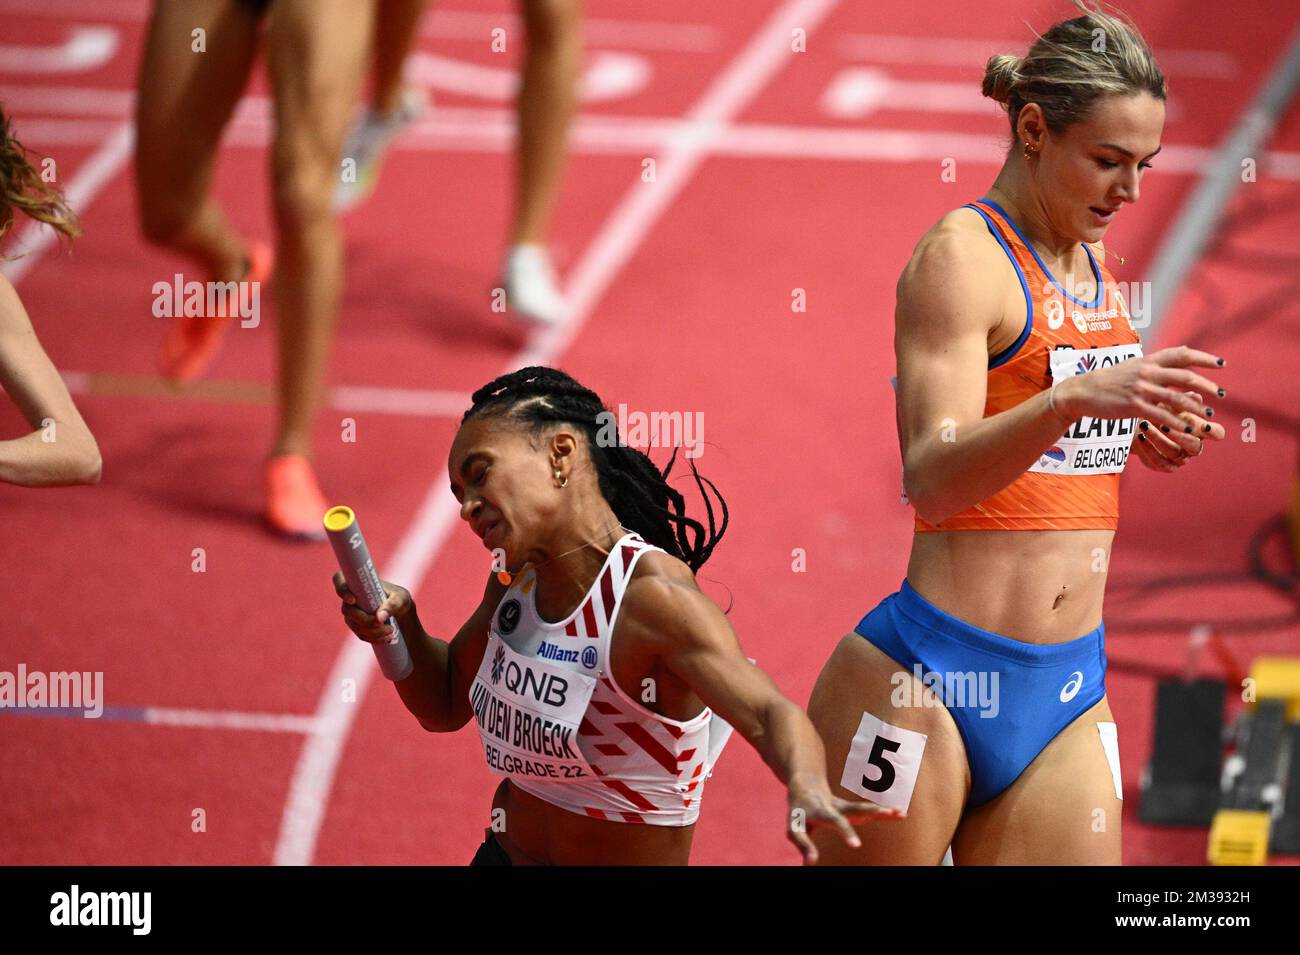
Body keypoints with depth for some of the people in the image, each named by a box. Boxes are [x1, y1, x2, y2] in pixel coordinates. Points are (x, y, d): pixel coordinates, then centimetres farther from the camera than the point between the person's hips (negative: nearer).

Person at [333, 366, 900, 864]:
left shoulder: (650, 595, -25)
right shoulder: (517, 578, -2)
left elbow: (767, 713, -38)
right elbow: (446, 705, 14)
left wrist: (806, 789, -59)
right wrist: (399, 623, -6)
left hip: (631, 856, -6)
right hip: (505, 853, 6)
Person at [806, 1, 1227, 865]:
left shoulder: (1091, 259, 14)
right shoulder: (961, 254, -9)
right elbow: (932, 481, -21)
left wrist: (1135, 437, 8)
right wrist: (1074, 399, -36)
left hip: (1068, 694, 7)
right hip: (927, 681, -7)